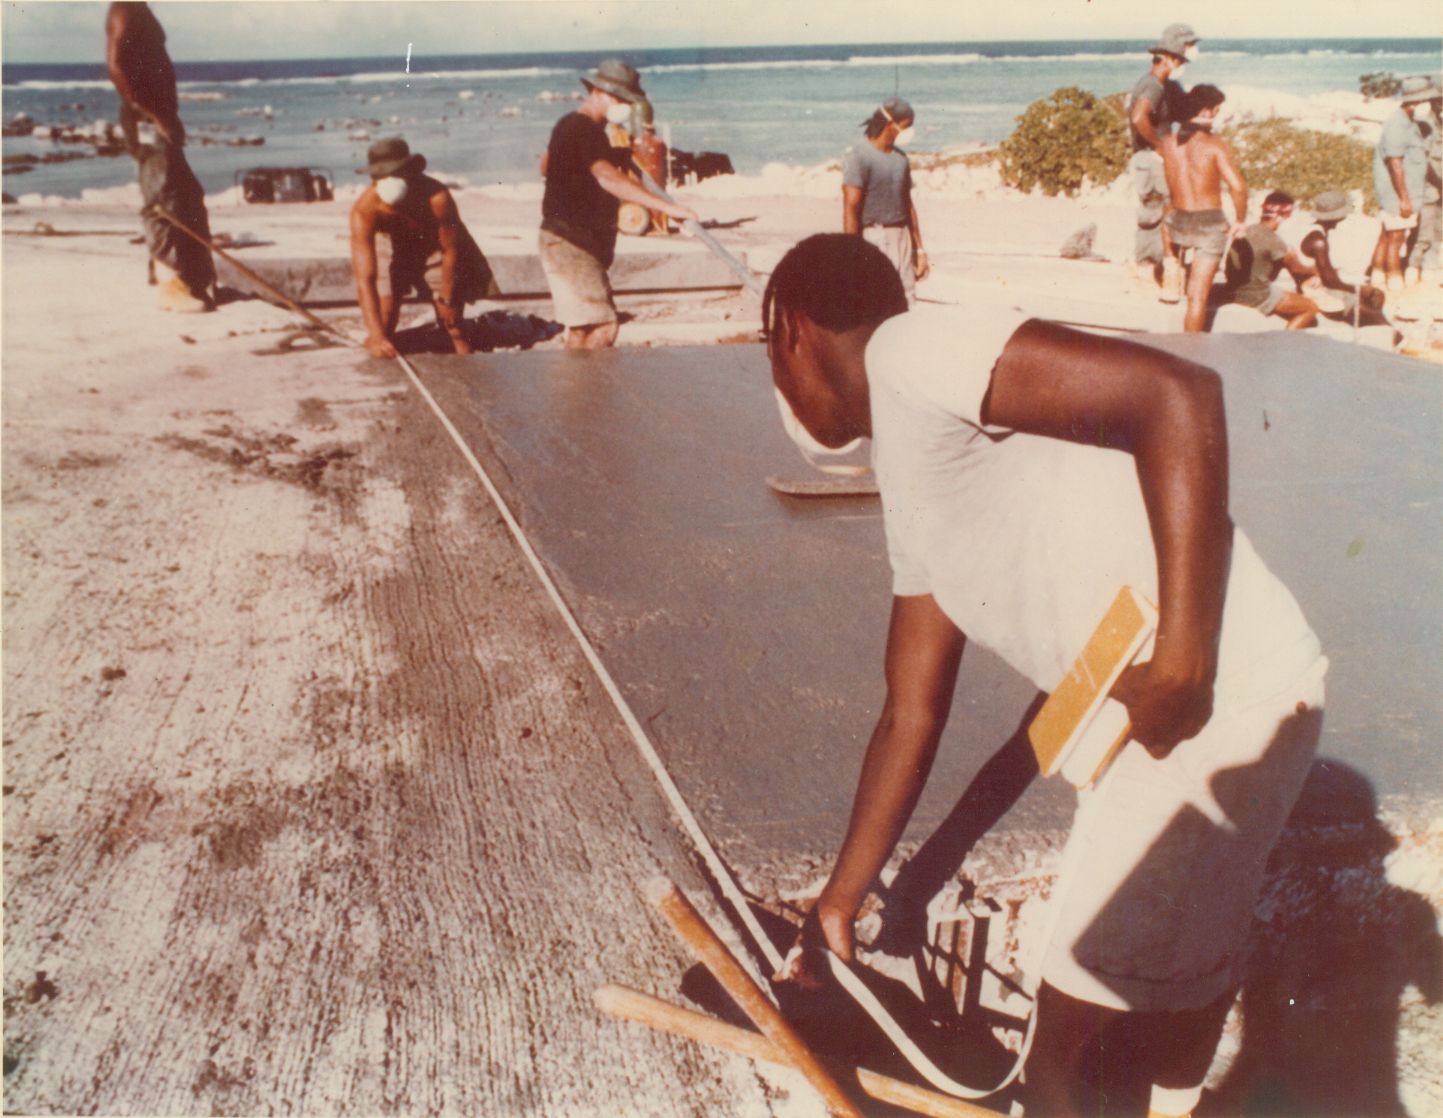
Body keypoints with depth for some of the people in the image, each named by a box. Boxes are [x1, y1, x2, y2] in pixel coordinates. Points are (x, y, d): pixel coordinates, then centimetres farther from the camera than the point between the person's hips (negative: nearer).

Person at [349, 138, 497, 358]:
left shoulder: (437, 198, -38)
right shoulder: (364, 210, -35)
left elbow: (450, 249, -22)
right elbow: (364, 279, -38)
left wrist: (446, 299, -12)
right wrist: (376, 336, -47)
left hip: (435, 248, -1)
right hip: (392, 249, 1)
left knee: (453, 324, -1)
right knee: (384, 324, -7)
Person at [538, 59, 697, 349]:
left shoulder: (570, 124, 14)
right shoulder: (584, 130, -18)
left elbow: (545, 166, 30)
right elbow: (608, 178, -36)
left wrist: (610, 156, 22)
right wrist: (666, 206, -45)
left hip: (570, 241, 11)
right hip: (571, 243, -11)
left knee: (582, 329, 16)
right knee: (603, 327, -18)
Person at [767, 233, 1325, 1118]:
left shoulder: (911, 348, -15)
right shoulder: (912, 504, 13)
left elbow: (1177, 390, -25)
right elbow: (911, 719, 16)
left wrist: (1181, 660, -26)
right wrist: (839, 905, 21)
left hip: (1219, 705, -9)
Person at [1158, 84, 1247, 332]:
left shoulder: (1167, 142, -2)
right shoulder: (1215, 146, -15)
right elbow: (1238, 186, -24)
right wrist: (1240, 220, -9)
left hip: (1179, 221, 4)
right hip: (1210, 225, -4)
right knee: (1198, 296, -2)